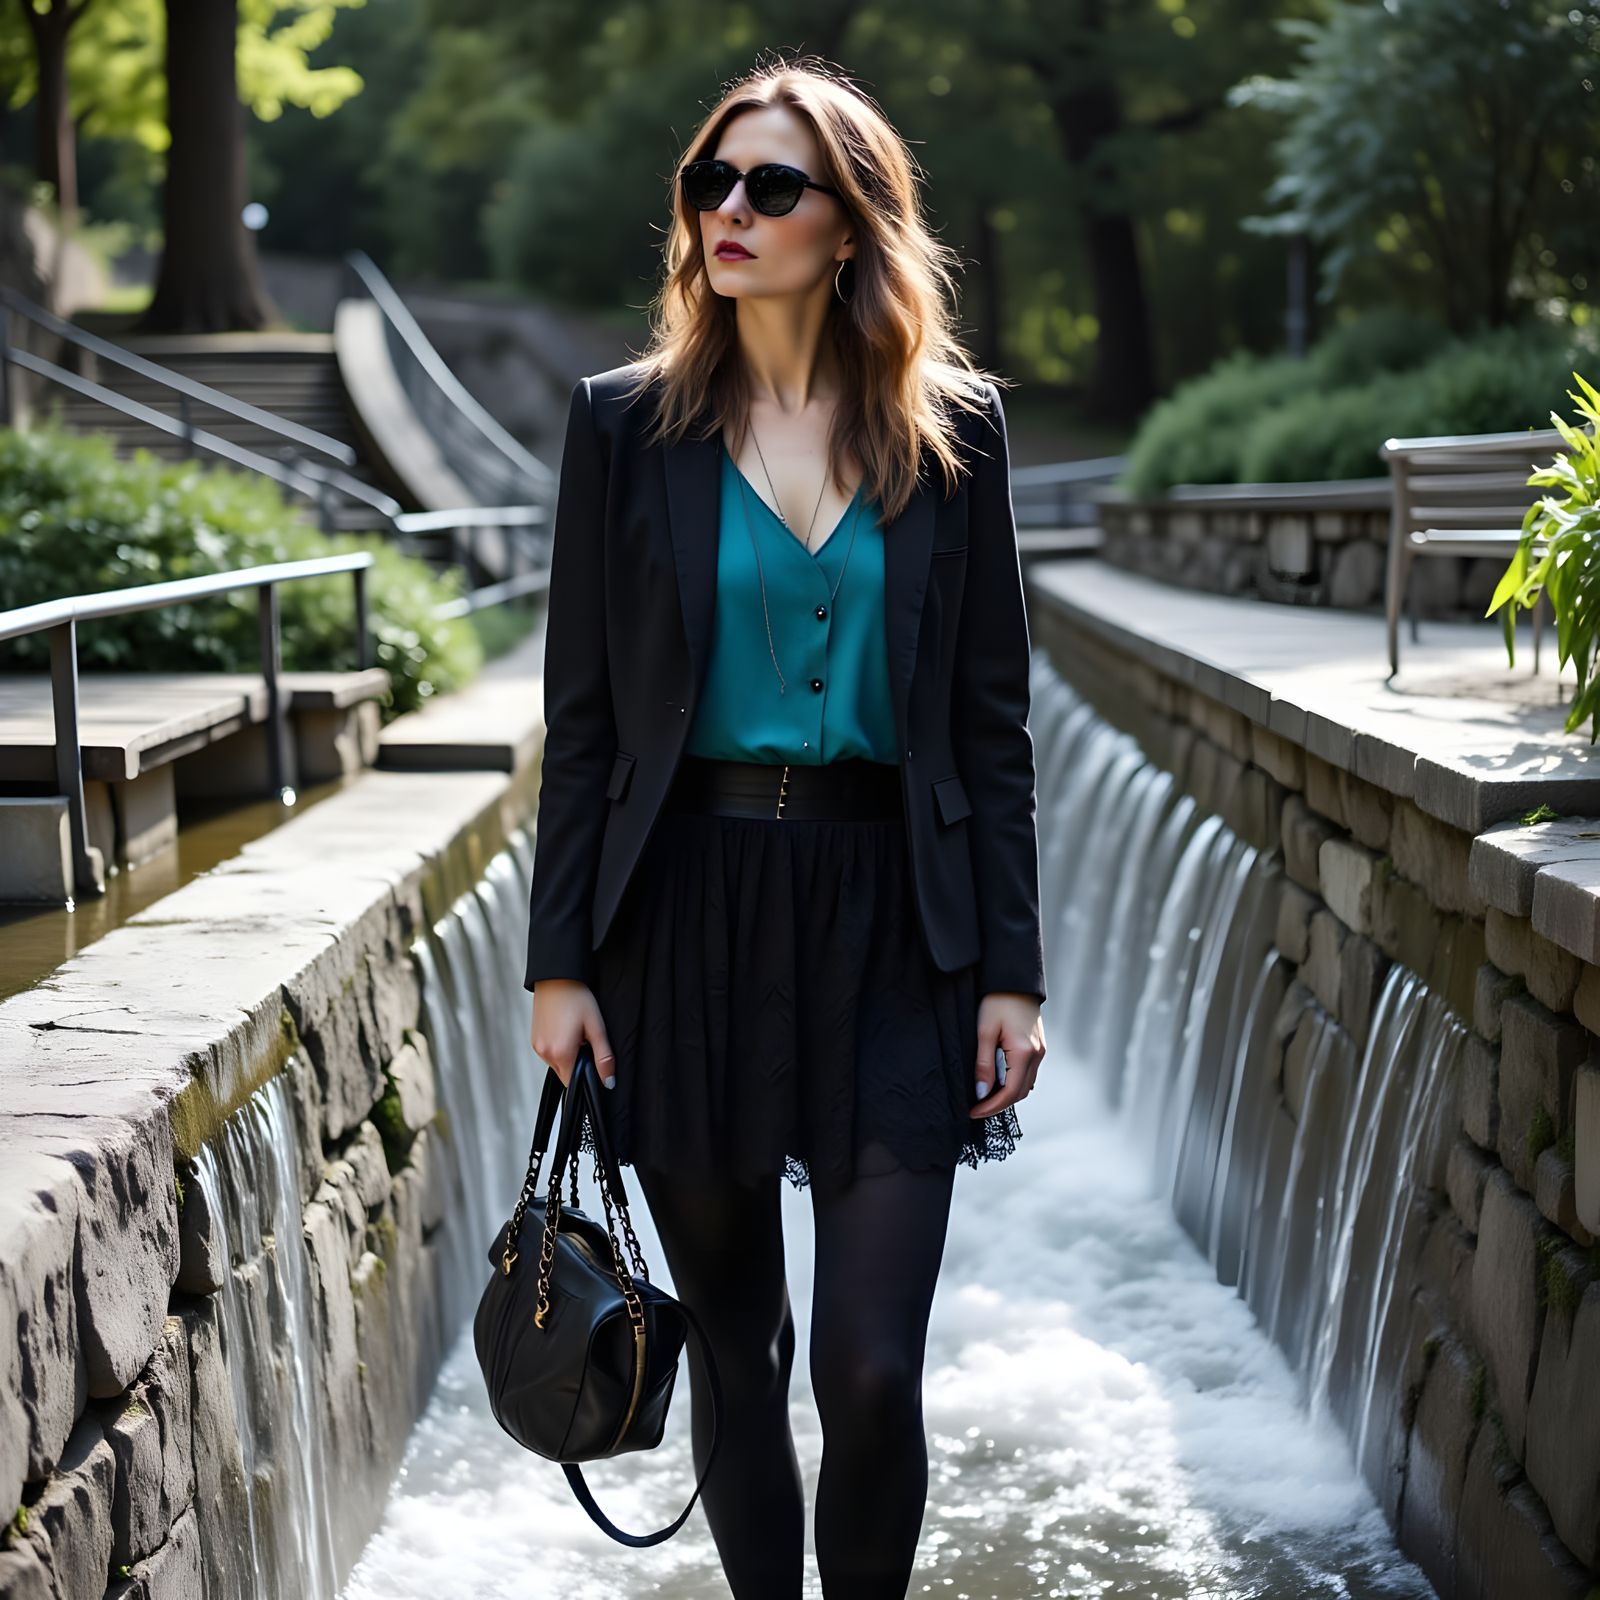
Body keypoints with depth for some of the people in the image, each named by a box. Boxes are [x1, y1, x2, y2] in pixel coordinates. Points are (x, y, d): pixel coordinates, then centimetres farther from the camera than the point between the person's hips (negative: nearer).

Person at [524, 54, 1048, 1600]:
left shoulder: (950, 427, 4)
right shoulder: (628, 421, 3)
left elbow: (992, 717, 5)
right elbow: (581, 711, 4)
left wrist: (1011, 968, 1)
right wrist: (560, 959, -1)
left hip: (886, 913, 0)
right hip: (688, 907, 1)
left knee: (870, 1369, -5)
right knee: (735, 1343, 11)